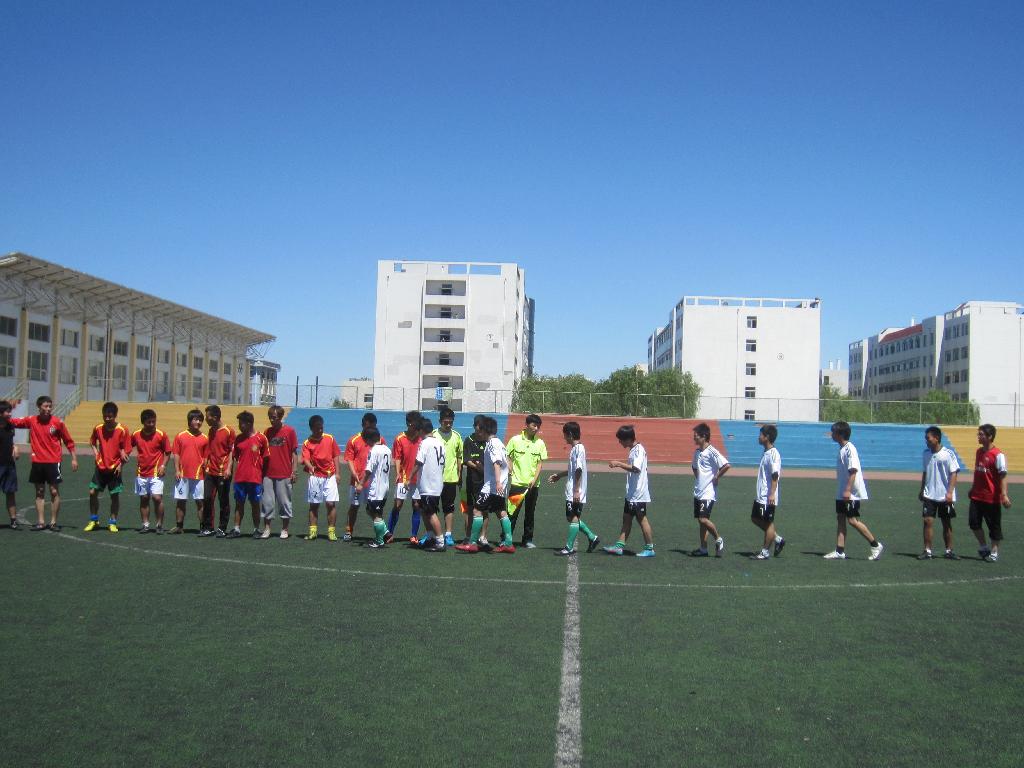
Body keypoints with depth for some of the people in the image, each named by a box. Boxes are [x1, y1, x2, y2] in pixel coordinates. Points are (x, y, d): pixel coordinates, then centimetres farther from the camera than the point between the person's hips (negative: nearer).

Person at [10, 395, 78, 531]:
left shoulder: (57, 422, -5)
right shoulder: (31, 420, 2)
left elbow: (68, 441, 0)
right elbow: (13, 421, 3)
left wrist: (74, 459, -2)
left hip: (53, 462, -3)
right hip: (37, 462, 3)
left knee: (54, 491, -2)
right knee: (39, 492, 8)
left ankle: (53, 522, 5)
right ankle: (40, 522, 13)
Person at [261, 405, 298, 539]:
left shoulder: (289, 431, -3)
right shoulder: (267, 431, 9)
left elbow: (294, 452, -2)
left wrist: (294, 471, -7)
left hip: (284, 474, -4)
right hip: (268, 474, 4)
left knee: (284, 502, 4)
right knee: (267, 502, 5)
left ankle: (285, 529, 13)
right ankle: (266, 529, 13)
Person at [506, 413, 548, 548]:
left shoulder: (540, 443, 4)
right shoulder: (515, 440, -2)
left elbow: (540, 463, 4)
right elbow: (508, 459, 3)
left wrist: (534, 479, -8)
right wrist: (511, 474, -7)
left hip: (533, 485, 2)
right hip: (517, 483, -2)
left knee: (530, 514, 9)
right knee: (513, 512, -2)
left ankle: (528, 539, 19)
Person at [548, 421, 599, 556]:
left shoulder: (578, 449, -16)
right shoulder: (575, 448, 14)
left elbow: (578, 471, -21)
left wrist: (576, 491, -23)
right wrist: (559, 475, 32)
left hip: (575, 493, -9)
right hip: (571, 492, 9)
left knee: (573, 518, -3)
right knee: (572, 518, 15)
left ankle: (569, 547, 3)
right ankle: (592, 537, 22)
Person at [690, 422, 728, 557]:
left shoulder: (712, 452, -14)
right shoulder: (697, 452, 12)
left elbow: (726, 465, -24)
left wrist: (716, 477, -15)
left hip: (708, 492, -9)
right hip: (698, 491, 9)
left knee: (704, 519, -15)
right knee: (701, 520, 9)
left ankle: (719, 539, 7)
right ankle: (703, 549, 14)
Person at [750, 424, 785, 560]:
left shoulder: (773, 454, -17)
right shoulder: (766, 452, 12)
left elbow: (775, 475, -21)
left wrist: (772, 494, -25)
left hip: (768, 497, -10)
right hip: (760, 495, 10)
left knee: (768, 523, 1)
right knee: (755, 518, 15)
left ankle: (765, 552, 10)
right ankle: (777, 539, 24)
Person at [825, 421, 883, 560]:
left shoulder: (849, 449, -16)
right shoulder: (842, 449, 13)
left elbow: (853, 470, -22)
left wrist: (848, 490, -26)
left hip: (851, 493, -10)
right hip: (842, 492, 10)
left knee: (852, 520, -7)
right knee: (840, 518, 6)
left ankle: (876, 545, 5)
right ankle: (840, 551, 8)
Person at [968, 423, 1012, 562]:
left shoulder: (998, 455, -14)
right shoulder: (979, 452, 9)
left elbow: (1002, 476, -17)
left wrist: (1004, 495, -23)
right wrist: (972, 488, 23)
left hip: (992, 497, -6)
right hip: (977, 496, 6)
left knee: (994, 526, 5)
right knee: (973, 522, 3)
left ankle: (994, 552, 17)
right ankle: (983, 547, 21)